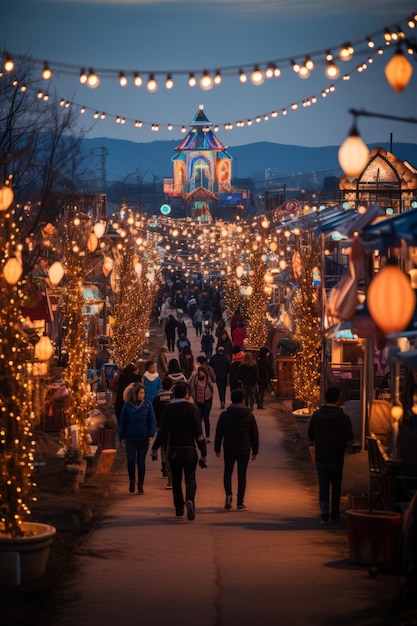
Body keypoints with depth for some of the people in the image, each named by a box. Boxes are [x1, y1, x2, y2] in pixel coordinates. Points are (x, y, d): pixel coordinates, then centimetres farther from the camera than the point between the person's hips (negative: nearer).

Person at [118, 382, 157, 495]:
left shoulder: (147, 404, -2)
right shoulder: (127, 405, -2)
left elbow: (152, 420, 1)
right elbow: (122, 422, 5)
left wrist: (151, 435, -8)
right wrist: (121, 436, 5)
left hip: (143, 439, 0)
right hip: (130, 438, 0)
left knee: (141, 462, 5)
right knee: (131, 461, -5)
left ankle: (140, 485, 16)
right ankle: (131, 480, 21)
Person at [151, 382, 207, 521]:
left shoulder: (168, 408, 1)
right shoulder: (192, 408, -4)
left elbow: (163, 431, -2)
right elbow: (198, 432, -6)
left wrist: (155, 448, 4)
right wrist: (203, 452, -3)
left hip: (173, 450, 2)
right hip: (189, 450, -2)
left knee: (176, 480, 14)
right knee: (190, 479, 1)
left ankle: (179, 508, 16)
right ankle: (190, 500, -26)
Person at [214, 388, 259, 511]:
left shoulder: (225, 415, -6)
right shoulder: (249, 415, -2)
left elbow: (219, 433, -4)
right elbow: (255, 434, 2)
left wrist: (217, 449, 6)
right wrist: (255, 451, 10)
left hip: (229, 450, 0)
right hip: (244, 450, 0)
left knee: (228, 472, 16)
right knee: (242, 475, 7)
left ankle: (228, 494, -7)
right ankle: (240, 502, 6)